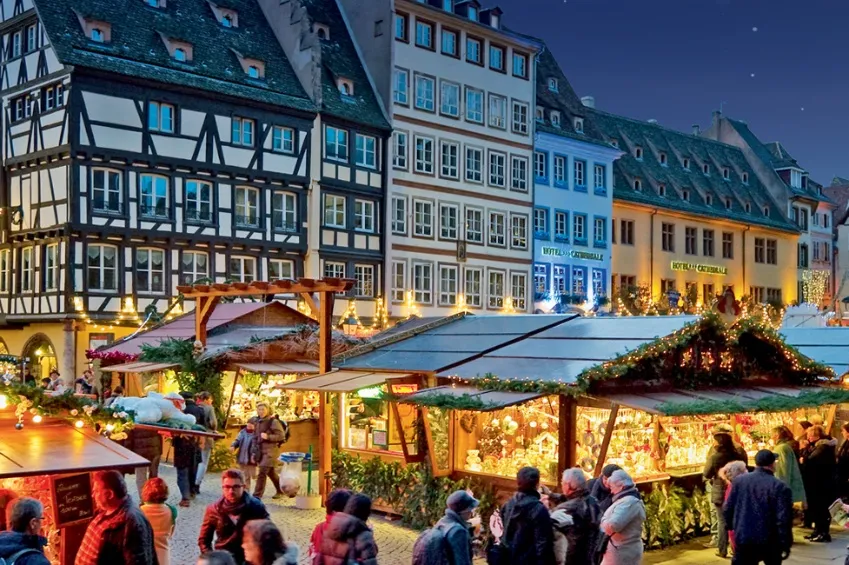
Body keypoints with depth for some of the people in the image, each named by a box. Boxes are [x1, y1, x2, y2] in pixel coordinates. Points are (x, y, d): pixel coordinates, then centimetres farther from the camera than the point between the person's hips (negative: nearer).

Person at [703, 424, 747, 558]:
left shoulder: (715, 456, -21)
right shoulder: (740, 452, -7)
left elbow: (706, 475, -9)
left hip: (721, 492, -4)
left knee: (722, 522, 7)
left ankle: (722, 550, 13)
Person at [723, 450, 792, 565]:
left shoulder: (739, 480, 0)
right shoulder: (780, 487, -12)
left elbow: (728, 508, 5)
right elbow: (783, 519, -15)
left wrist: (732, 526, 21)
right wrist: (786, 544, -7)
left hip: (743, 539, 2)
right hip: (770, 542, -2)